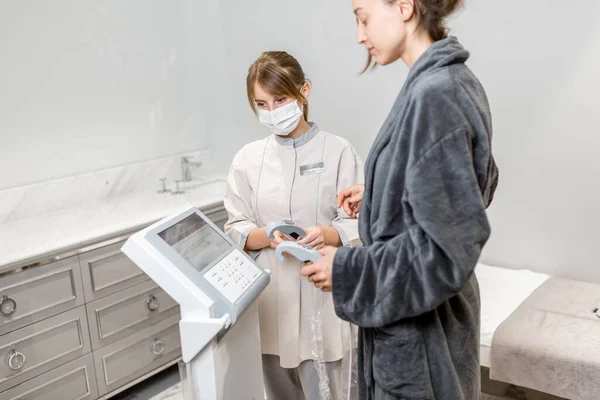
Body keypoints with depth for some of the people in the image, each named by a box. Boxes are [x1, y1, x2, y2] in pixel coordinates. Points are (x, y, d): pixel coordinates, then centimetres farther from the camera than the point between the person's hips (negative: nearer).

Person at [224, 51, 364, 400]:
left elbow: (357, 224, -5)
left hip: (323, 292, -3)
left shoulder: (339, 151, -5)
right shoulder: (248, 158, 4)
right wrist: (267, 236, -18)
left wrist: (327, 234, -26)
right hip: (270, 296, 3)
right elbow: (236, 230, 3)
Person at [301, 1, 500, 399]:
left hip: (419, 328, -9)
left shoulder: (434, 95, -25)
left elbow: (446, 246, -26)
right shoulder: (457, 80, 3)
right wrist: (378, 194, 11)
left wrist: (347, 271, -17)